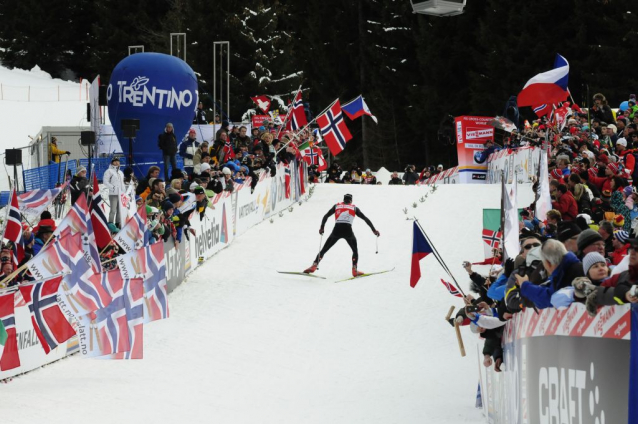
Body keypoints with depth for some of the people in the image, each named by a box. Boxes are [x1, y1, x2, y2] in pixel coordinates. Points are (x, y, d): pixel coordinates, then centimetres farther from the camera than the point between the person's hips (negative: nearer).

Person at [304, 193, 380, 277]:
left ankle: (314, 266, -3)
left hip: (336, 231, 0)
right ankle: (354, 270, 6)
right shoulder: (354, 208, 19)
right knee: (355, 251, 21)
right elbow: (365, 218, 17)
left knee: (324, 250, 10)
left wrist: (321, 228, 16)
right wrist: (374, 230, 22)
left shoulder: (337, 206, 20)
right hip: (348, 231, 0)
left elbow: (326, 216, 11)